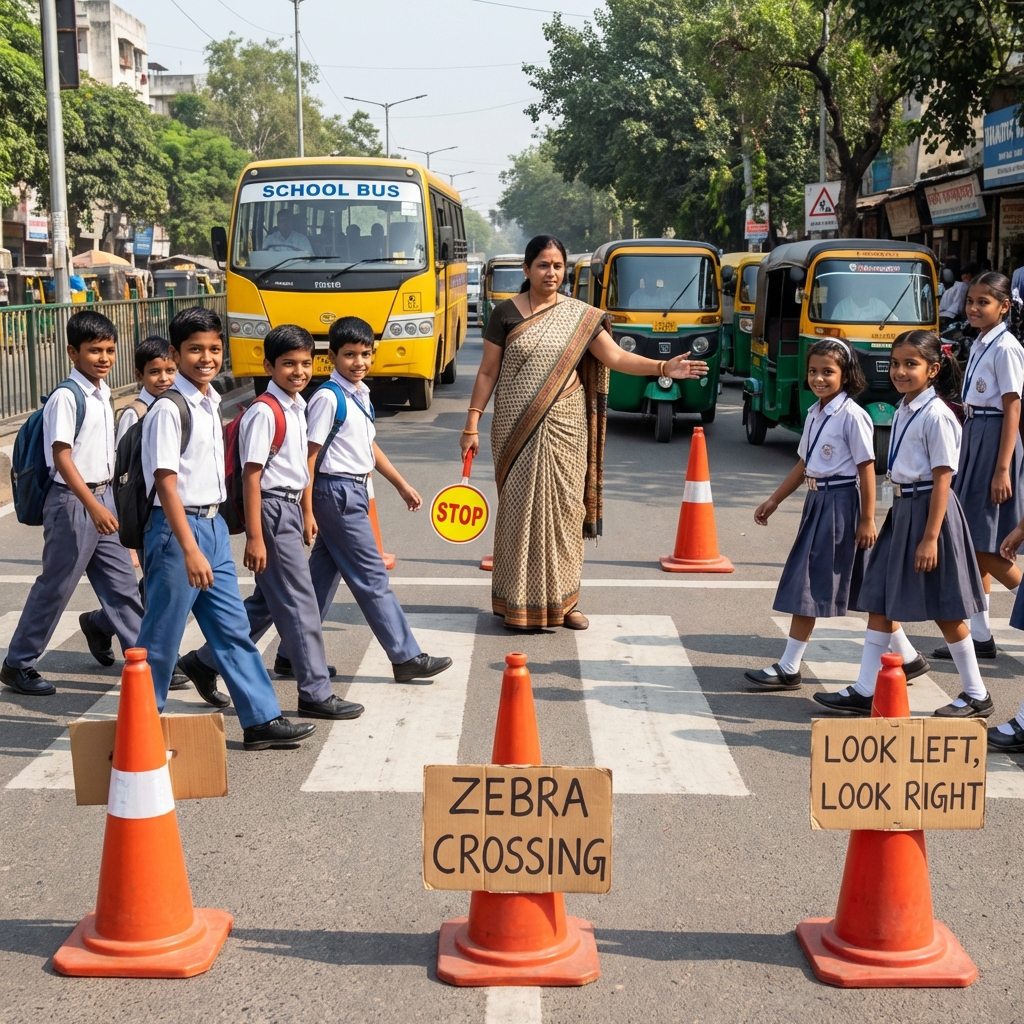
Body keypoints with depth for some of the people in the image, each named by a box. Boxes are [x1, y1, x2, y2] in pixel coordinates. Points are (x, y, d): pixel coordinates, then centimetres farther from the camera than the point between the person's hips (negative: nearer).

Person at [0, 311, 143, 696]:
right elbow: (62, 456, -20)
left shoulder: (103, 394, 9)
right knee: (55, 587, 1)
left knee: (122, 582, 11)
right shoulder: (66, 397, -16)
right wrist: (92, 505, -26)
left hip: (102, 498, 7)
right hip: (73, 502, -7)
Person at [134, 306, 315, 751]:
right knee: (161, 637, 2)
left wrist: (210, 535, 19)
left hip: (213, 525, 8)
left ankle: (261, 720, 17)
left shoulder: (210, 403, 10)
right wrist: (190, 549, -24)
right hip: (178, 528, -8)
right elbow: (166, 483, -19)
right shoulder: (168, 409, -16)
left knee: (233, 629, 11)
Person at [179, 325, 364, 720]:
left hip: (291, 508, 10)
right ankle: (316, 692, 5)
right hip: (272, 509, -10)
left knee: (267, 601, 17)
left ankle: (205, 661, 30)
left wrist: (307, 512, 21)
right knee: (300, 603, -4)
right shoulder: (264, 413, -17)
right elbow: (252, 476, -19)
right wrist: (255, 537, -20)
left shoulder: (298, 408, 10)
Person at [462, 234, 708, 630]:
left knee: (564, 507, 4)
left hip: (565, 429, 2)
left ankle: (563, 600, 16)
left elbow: (615, 357, -2)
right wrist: (472, 424, -2)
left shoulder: (580, 316, 4)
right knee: (520, 509, 2)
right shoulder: (506, 313, 0)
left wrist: (663, 367, -16)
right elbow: (488, 371, 2)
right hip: (517, 430, -2)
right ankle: (518, 603, 11)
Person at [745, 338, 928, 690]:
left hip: (841, 502, -9)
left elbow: (867, 469, -14)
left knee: (809, 584, -5)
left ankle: (788, 669, 4)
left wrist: (867, 520, -16)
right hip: (817, 501, 9)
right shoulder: (814, 413, 12)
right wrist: (774, 500, 18)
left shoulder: (852, 415, -13)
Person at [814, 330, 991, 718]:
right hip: (901, 510, 9)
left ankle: (977, 696, 16)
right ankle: (865, 691, 12)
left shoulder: (935, 415, -16)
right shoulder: (902, 411, 10)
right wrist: (899, 513, 17)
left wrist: (930, 537, -21)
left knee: (944, 610, 1)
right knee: (878, 600, 7)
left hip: (928, 511, -9)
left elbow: (942, 479, -18)